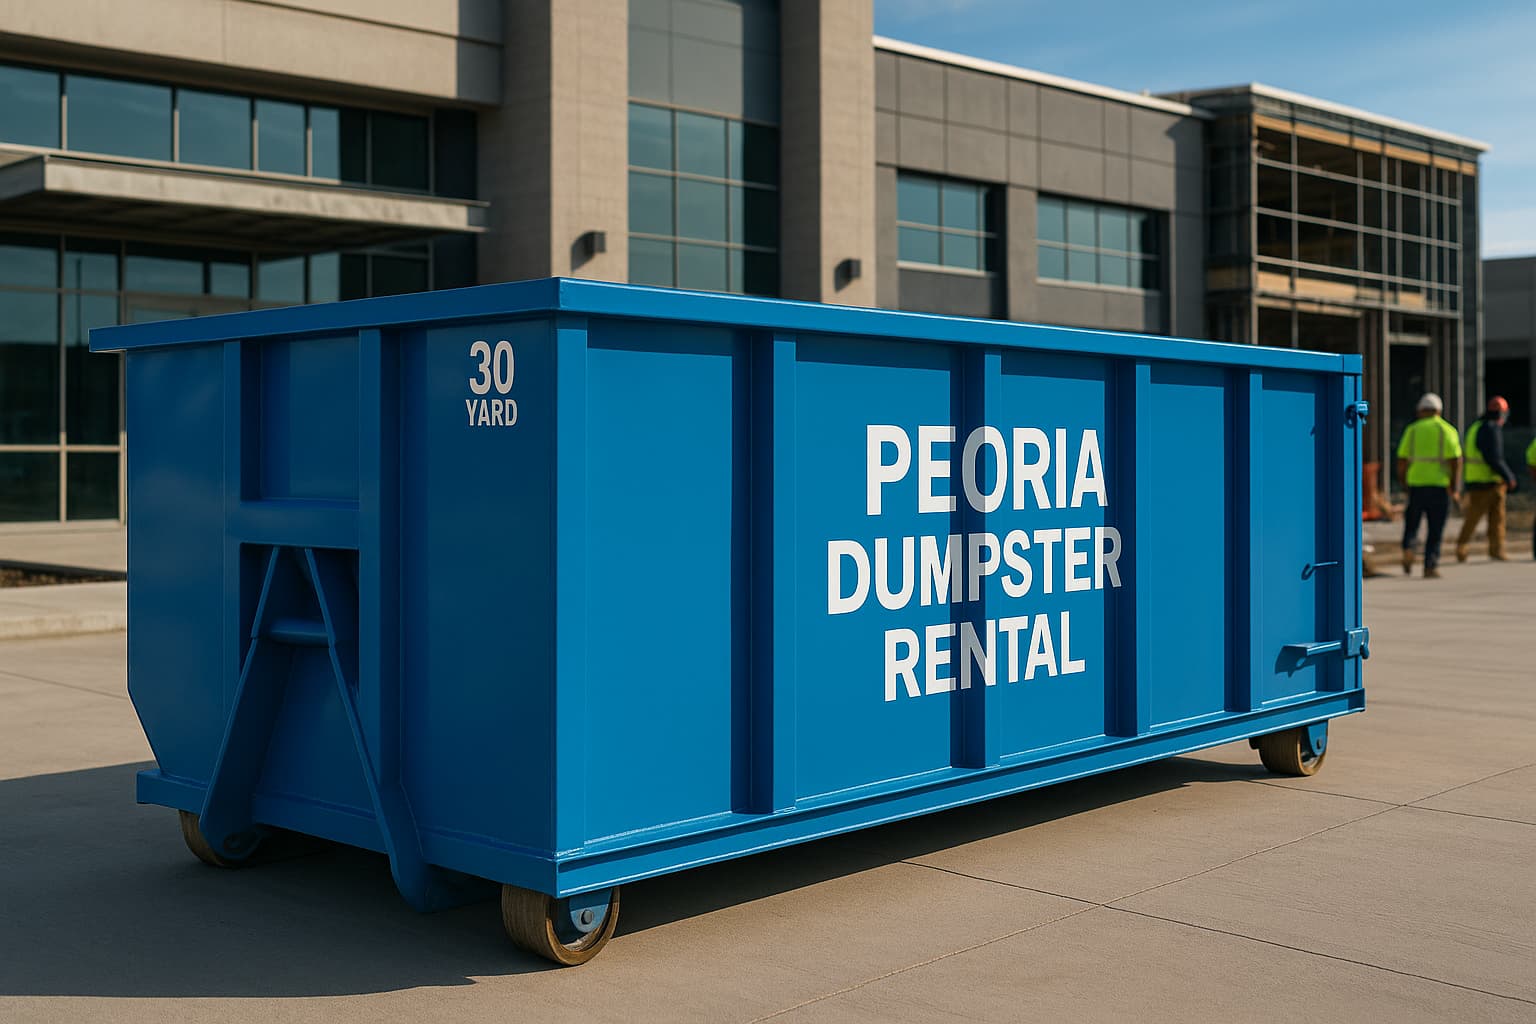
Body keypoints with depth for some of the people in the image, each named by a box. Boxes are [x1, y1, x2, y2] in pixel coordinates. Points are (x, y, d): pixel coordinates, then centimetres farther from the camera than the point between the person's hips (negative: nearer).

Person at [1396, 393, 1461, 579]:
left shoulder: (1412, 430, 5)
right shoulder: (1447, 430, 1)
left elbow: (1402, 460, 2)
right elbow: (1456, 460, -8)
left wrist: (1402, 480, 15)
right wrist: (1455, 485, -1)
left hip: (1416, 482, 1)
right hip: (1439, 485, -1)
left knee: (1412, 521, 16)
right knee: (1435, 529, 5)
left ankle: (1408, 548, -10)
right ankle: (1430, 567, 1)